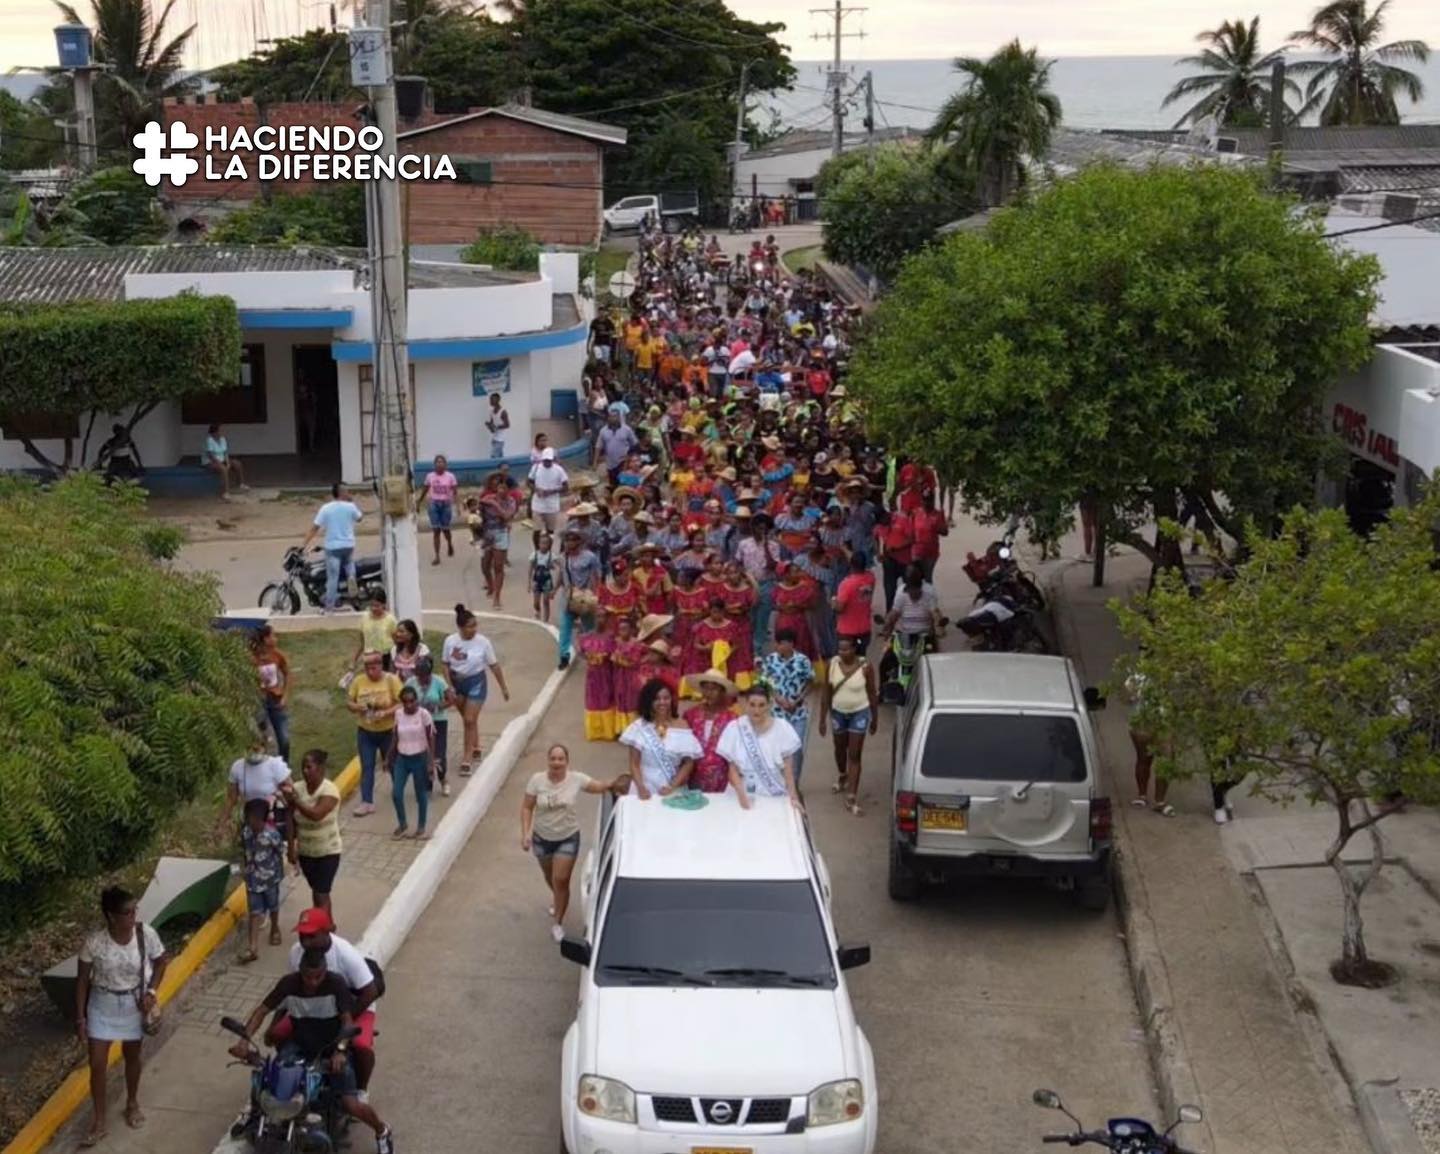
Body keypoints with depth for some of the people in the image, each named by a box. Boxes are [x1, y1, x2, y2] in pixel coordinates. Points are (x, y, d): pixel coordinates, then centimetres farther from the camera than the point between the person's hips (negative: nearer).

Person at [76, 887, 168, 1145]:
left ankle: (132, 1104, 45)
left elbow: (161, 962, -1)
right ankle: (98, 1122, 20)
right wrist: (80, 1018, -8)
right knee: (97, 1065, 2)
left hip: (133, 1005, 1)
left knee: (132, 1057, 19)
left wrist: (151, 991, -13)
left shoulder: (146, 934, -19)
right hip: (102, 1006, -1)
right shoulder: (93, 943, -22)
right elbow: (82, 980, -10)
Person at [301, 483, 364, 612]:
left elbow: (315, 528, -8)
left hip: (332, 547, -1)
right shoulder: (350, 506, -5)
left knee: (332, 577, 1)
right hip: (348, 545, 1)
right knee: (349, 564, 29)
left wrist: (304, 543, -6)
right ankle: (351, 576, -6)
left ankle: (329, 607, 3)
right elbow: (359, 518, 16)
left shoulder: (326, 508, -6)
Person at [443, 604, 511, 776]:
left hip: (476, 682, -3)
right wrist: (449, 687, -6)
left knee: (470, 721, -8)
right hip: (457, 682, 3)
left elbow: (494, 665, -6)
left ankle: (466, 761, -4)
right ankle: (475, 749, 38)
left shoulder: (483, 642, -14)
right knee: (467, 720, 16)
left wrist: (503, 687, -1)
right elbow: (446, 665, 2)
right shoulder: (450, 641, -9)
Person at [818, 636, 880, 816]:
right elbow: (826, 693, -5)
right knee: (840, 748, 23)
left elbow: (872, 694, -7)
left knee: (854, 755, -3)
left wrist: (875, 719, 1)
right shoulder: (831, 665, -13)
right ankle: (842, 776, 52)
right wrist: (822, 719, -2)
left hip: (859, 713, -3)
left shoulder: (865, 667, -19)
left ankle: (852, 797, 1)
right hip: (838, 713, 3)